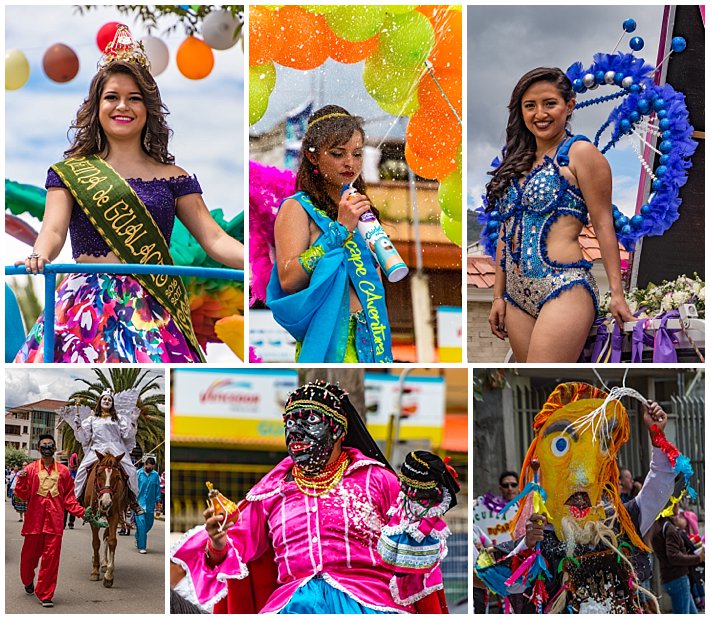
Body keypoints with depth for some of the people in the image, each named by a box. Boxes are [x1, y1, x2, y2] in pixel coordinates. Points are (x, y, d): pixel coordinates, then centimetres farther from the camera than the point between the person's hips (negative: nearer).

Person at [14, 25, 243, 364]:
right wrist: (39, 257, -28)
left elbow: (214, 239, 3)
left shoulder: (173, 178, 11)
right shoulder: (69, 172, 10)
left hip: (152, 311, 1)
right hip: (88, 307, -1)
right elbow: (53, 229, -3)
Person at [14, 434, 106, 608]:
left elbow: (69, 498, 10)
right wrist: (21, 481, -18)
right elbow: (23, 495, 0)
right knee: (30, 554, 9)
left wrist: (83, 513, -1)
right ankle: (28, 581, 40)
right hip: (34, 520, -1)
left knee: (51, 557, -4)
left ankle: (45, 594, 5)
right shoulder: (30, 469, 4)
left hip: (55, 521, 1)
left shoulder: (63, 471, 8)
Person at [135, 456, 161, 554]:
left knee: (149, 525, 11)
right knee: (141, 524, -10)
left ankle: (138, 537, 39)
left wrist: (157, 501, 6)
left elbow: (157, 489, 10)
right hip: (139, 504, -3)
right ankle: (141, 547, -4)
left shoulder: (155, 475, 3)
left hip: (150, 505, 4)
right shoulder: (138, 474, -4)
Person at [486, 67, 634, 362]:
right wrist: (498, 296, 18)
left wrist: (617, 292, -8)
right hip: (517, 295, 7)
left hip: (565, 289, -7)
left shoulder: (580, 153, 0)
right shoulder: (518, 161, 19)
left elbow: (603, 224, -4)